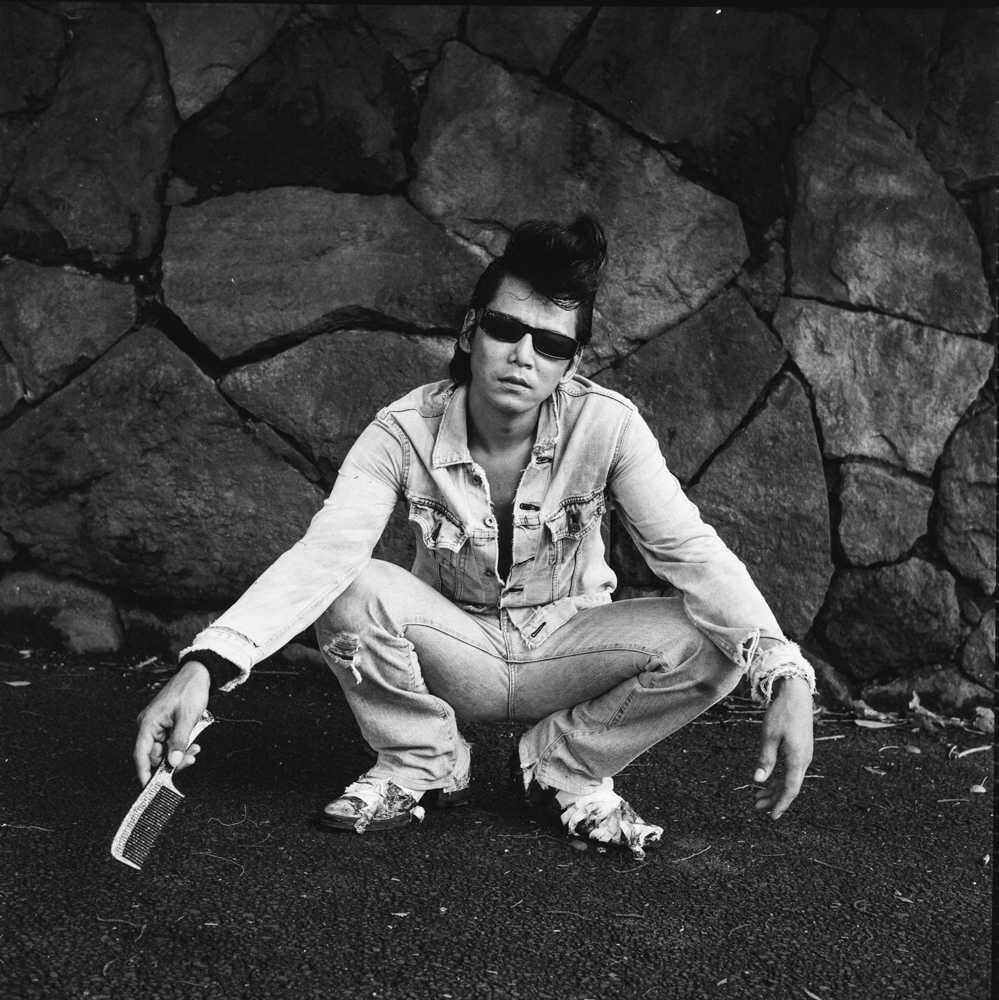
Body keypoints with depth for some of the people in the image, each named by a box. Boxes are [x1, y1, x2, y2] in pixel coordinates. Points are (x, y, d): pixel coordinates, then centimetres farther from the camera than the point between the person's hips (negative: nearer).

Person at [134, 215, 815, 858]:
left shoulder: (606, 425, -21)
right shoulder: (405, 432, -21)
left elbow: (692, 551, -26)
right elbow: (324, 553, -32)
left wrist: (785, 678, -41)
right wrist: (205, 666, -48)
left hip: (566, 651, 0)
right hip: (456, 650, 0)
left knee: (712, 643, -26)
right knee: (352, 591, -30)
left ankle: (561, 766, -2)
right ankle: (423, 766, -4)